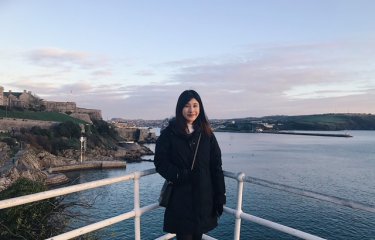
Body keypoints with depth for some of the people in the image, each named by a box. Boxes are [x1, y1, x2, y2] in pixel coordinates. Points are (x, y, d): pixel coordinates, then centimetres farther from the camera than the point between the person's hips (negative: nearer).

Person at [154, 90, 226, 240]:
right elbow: (160, 162, -4)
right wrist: (178, 175, -19)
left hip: (204, 197, 3)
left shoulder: (206, 133, 3)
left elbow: (216, 167, 2)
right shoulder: (169, 133, -4)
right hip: (180, 198, -2)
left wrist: (220, 196, -1)